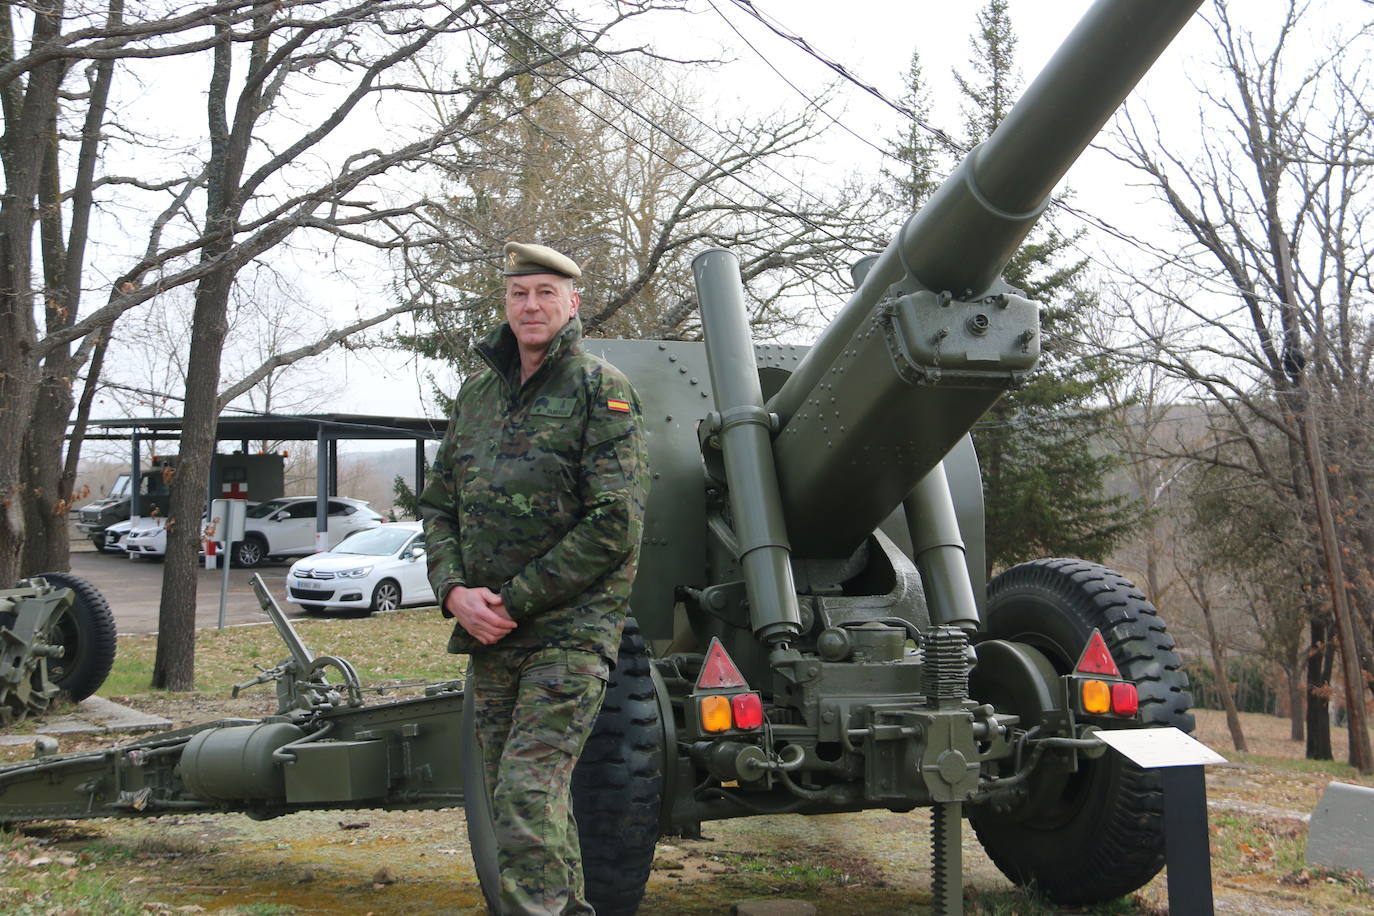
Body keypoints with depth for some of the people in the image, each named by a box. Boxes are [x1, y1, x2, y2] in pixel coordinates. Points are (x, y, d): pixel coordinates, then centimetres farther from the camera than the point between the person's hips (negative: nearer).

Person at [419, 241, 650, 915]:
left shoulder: (600, 390, -5)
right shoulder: (477, 396, 14)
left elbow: (615, 524, -13)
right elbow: (438, 505, 16)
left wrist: (515, 601, -14)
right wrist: (455, 591, -4)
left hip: (569, 631, -6)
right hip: (487, 635, 7)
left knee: (527, 796, -15)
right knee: (529, 799, 14)